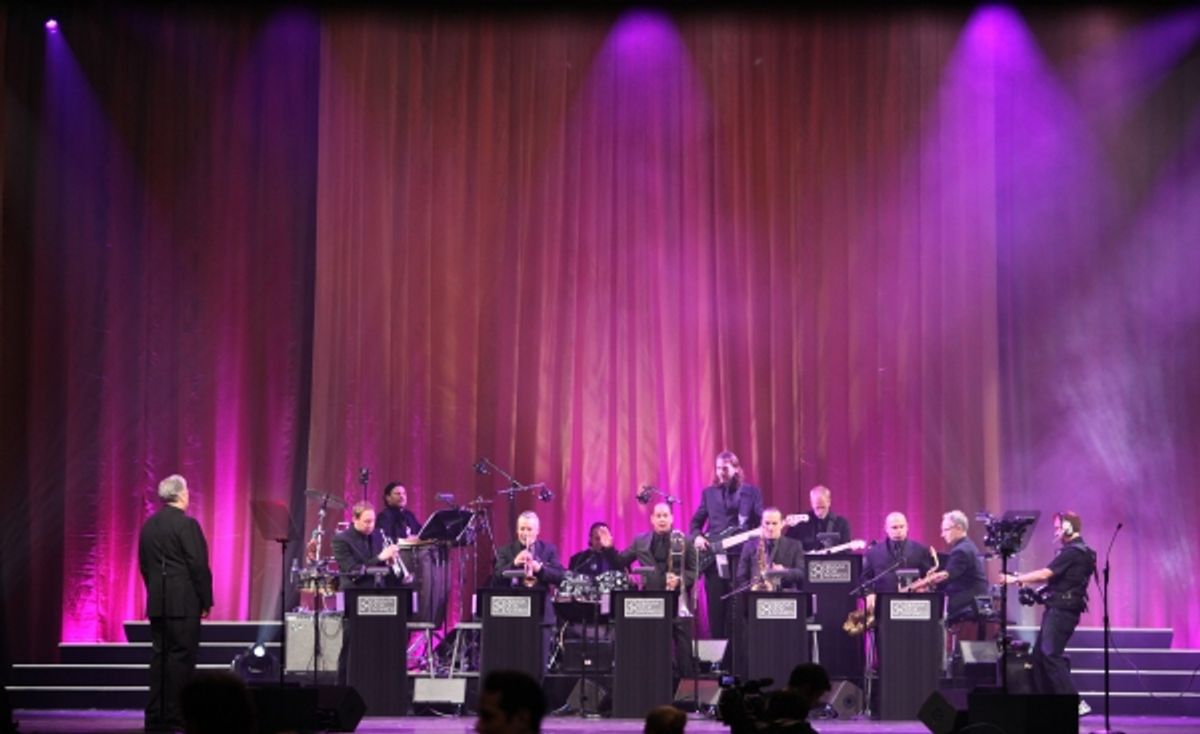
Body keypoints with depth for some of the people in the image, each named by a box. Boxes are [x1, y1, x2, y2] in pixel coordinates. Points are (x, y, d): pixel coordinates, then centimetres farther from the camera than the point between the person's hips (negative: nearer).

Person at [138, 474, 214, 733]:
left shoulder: (149, 525, 10)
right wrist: (206, 601, -5)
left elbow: (144, 565, 14)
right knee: (181, 657, -4)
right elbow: (198, 566, -13)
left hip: (157, 603, 7)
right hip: (184, 603, -7)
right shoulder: (186, 524, -12)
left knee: (160, 657, 10)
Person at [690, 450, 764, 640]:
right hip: (712, 556, 2)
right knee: (715, 606, 2)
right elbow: (696, 521, 17)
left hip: (740, 555, -2)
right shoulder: (709, 493, 12)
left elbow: (761, 521, 4)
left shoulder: (751, 492, 6)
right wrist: (697, 537, -1)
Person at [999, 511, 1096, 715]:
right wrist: (1025, 580, 11)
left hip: (1061, 611, -10)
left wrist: (1016, 579, -10)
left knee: (1051, 655, -12)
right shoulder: (1078, 551, 16)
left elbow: (1045, 574, -19)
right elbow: (1054, 577, 18)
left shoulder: (1072, 552, -15)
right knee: (1039, 654, 12)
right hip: (1058, 609, 10)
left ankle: (1076, 703, -14)